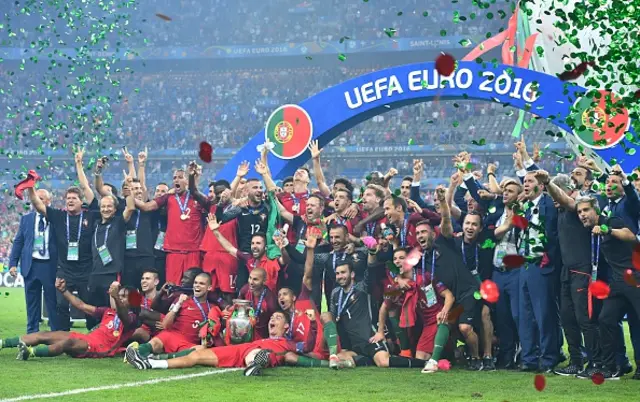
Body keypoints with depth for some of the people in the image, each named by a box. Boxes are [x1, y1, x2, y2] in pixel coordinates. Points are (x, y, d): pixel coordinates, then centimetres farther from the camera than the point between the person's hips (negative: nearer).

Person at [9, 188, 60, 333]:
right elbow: (18, 242, 9)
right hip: (30, 265, 3)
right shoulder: (26, 218, 9)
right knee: (32, 302, 8)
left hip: (50, 266, -3)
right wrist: (13, 263, 1)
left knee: (53, 302, 2)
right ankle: (32, 334, 14)